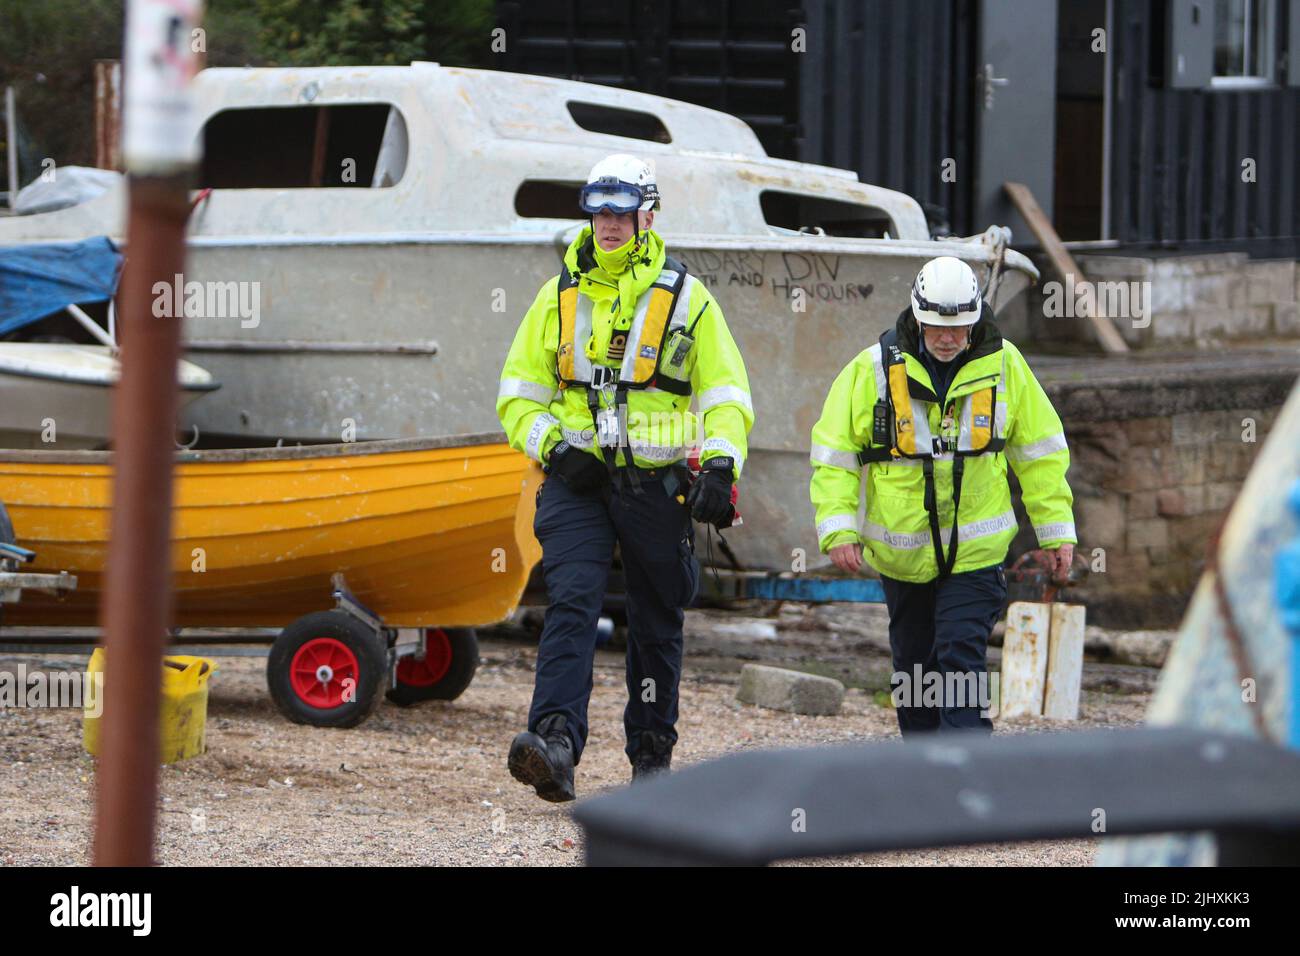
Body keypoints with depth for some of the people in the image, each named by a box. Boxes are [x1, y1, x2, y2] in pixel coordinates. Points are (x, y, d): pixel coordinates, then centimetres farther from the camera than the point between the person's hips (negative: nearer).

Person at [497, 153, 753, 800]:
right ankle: (555, 745, -32)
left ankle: (652, 752, 27)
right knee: (571, 605, -18)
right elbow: (518, 392, 12)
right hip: (577, 480, 0)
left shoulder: (685, 298, 2)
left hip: (655, 484, 0)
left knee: (656, 622, 11)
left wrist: (719, 466, -14)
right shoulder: (559, 296, 7)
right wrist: (553, 447, -6)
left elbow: (727, 395, 3)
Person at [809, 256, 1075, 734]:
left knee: (960, 662, -13)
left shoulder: (1004, 365, -4)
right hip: (901, 550, 2)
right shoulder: (874, 369, -8)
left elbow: (1039, 450, 6)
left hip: (976, 551, -2)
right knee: (914, 670, 12)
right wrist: (839, 529, -13)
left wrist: (1057, 530, 4)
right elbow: (833, 453, -3)